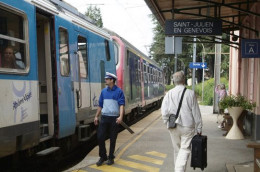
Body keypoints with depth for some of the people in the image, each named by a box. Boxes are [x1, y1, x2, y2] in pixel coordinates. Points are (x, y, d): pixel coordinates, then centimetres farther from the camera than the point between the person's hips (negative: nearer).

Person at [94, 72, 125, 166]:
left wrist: (120, 116, -25)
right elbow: (100, 105, 16)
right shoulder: (104, 91, 10)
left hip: (114, 118, -4)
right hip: (104, 117, 4)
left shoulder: (119, 91, -5)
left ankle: (111, 157, 19)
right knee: (100, 137, 0)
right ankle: (102, 156, 16)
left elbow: (121, 105, -13)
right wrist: (96, 116, 14)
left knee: (112, 139, 5)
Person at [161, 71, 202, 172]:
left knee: (177, 149, 16)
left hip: (173, 127, 3)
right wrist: (199, 128, 5)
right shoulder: (190, 93, -7)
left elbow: (164, 111, -5)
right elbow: (196, 113, -2)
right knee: (185, 149, 1)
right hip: (187, 126, -3)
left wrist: (167, 122, 10)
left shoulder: (169, 93, -2)